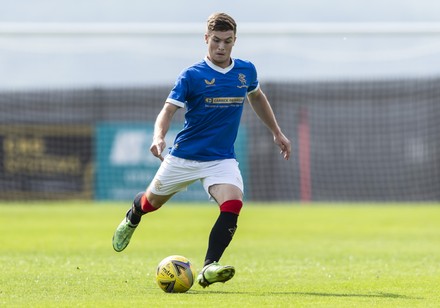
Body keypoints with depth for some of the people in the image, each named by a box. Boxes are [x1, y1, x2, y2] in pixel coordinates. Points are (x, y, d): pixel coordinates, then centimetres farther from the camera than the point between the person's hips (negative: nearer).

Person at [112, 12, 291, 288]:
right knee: (152, 202, 15)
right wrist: (159, 137, -37)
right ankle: (132, 218, 53)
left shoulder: (246, 71, 1)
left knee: (233, 204, -26)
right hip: (184, 156, -2)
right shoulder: (192, 76, -12)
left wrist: (277, 132, 25)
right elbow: (168, 110, -17)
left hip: (222, 159, 2)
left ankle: (209, 267, -26)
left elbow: (257, 98, 23)